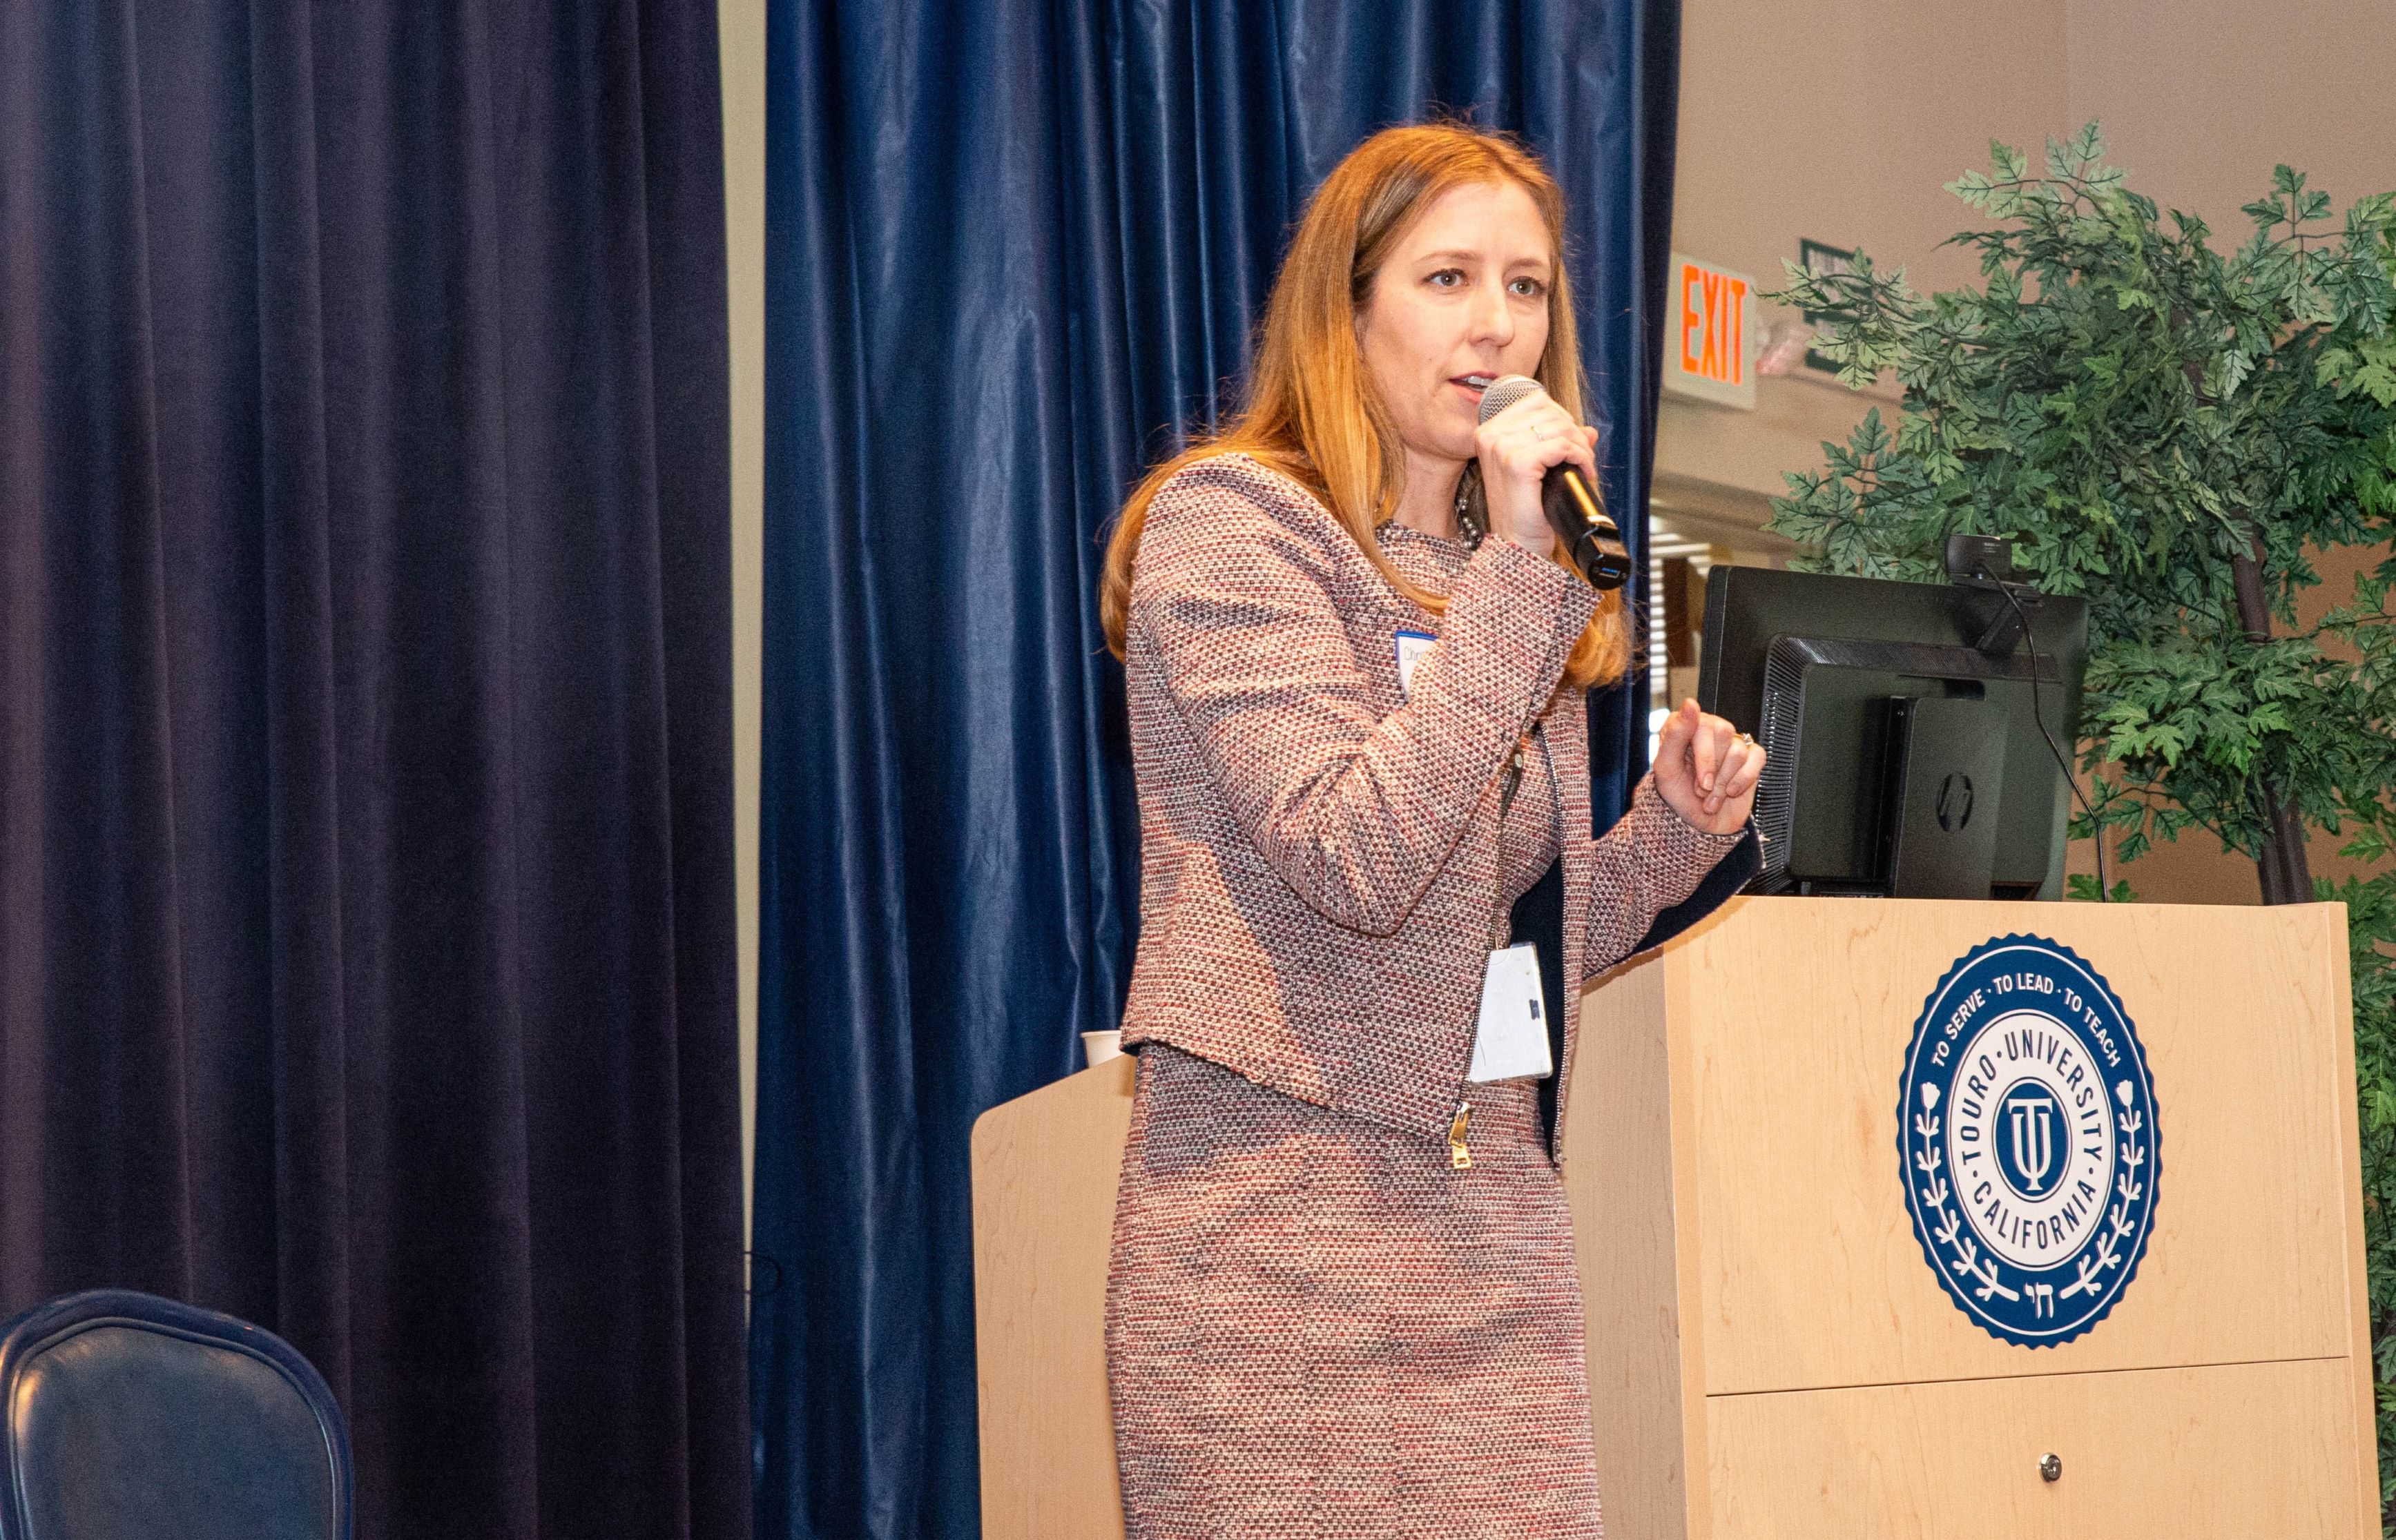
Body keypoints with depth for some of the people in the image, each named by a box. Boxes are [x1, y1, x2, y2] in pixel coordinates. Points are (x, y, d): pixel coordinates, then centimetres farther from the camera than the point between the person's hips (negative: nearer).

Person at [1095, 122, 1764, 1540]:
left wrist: (1673, 834, 3)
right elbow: (1356, 862, -19)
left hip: (1497, 1213, 6)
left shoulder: (1503, 578, 17)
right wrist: (1517, 568, -17)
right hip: (1286, 1229, -6)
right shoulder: (1229, 523, -5)